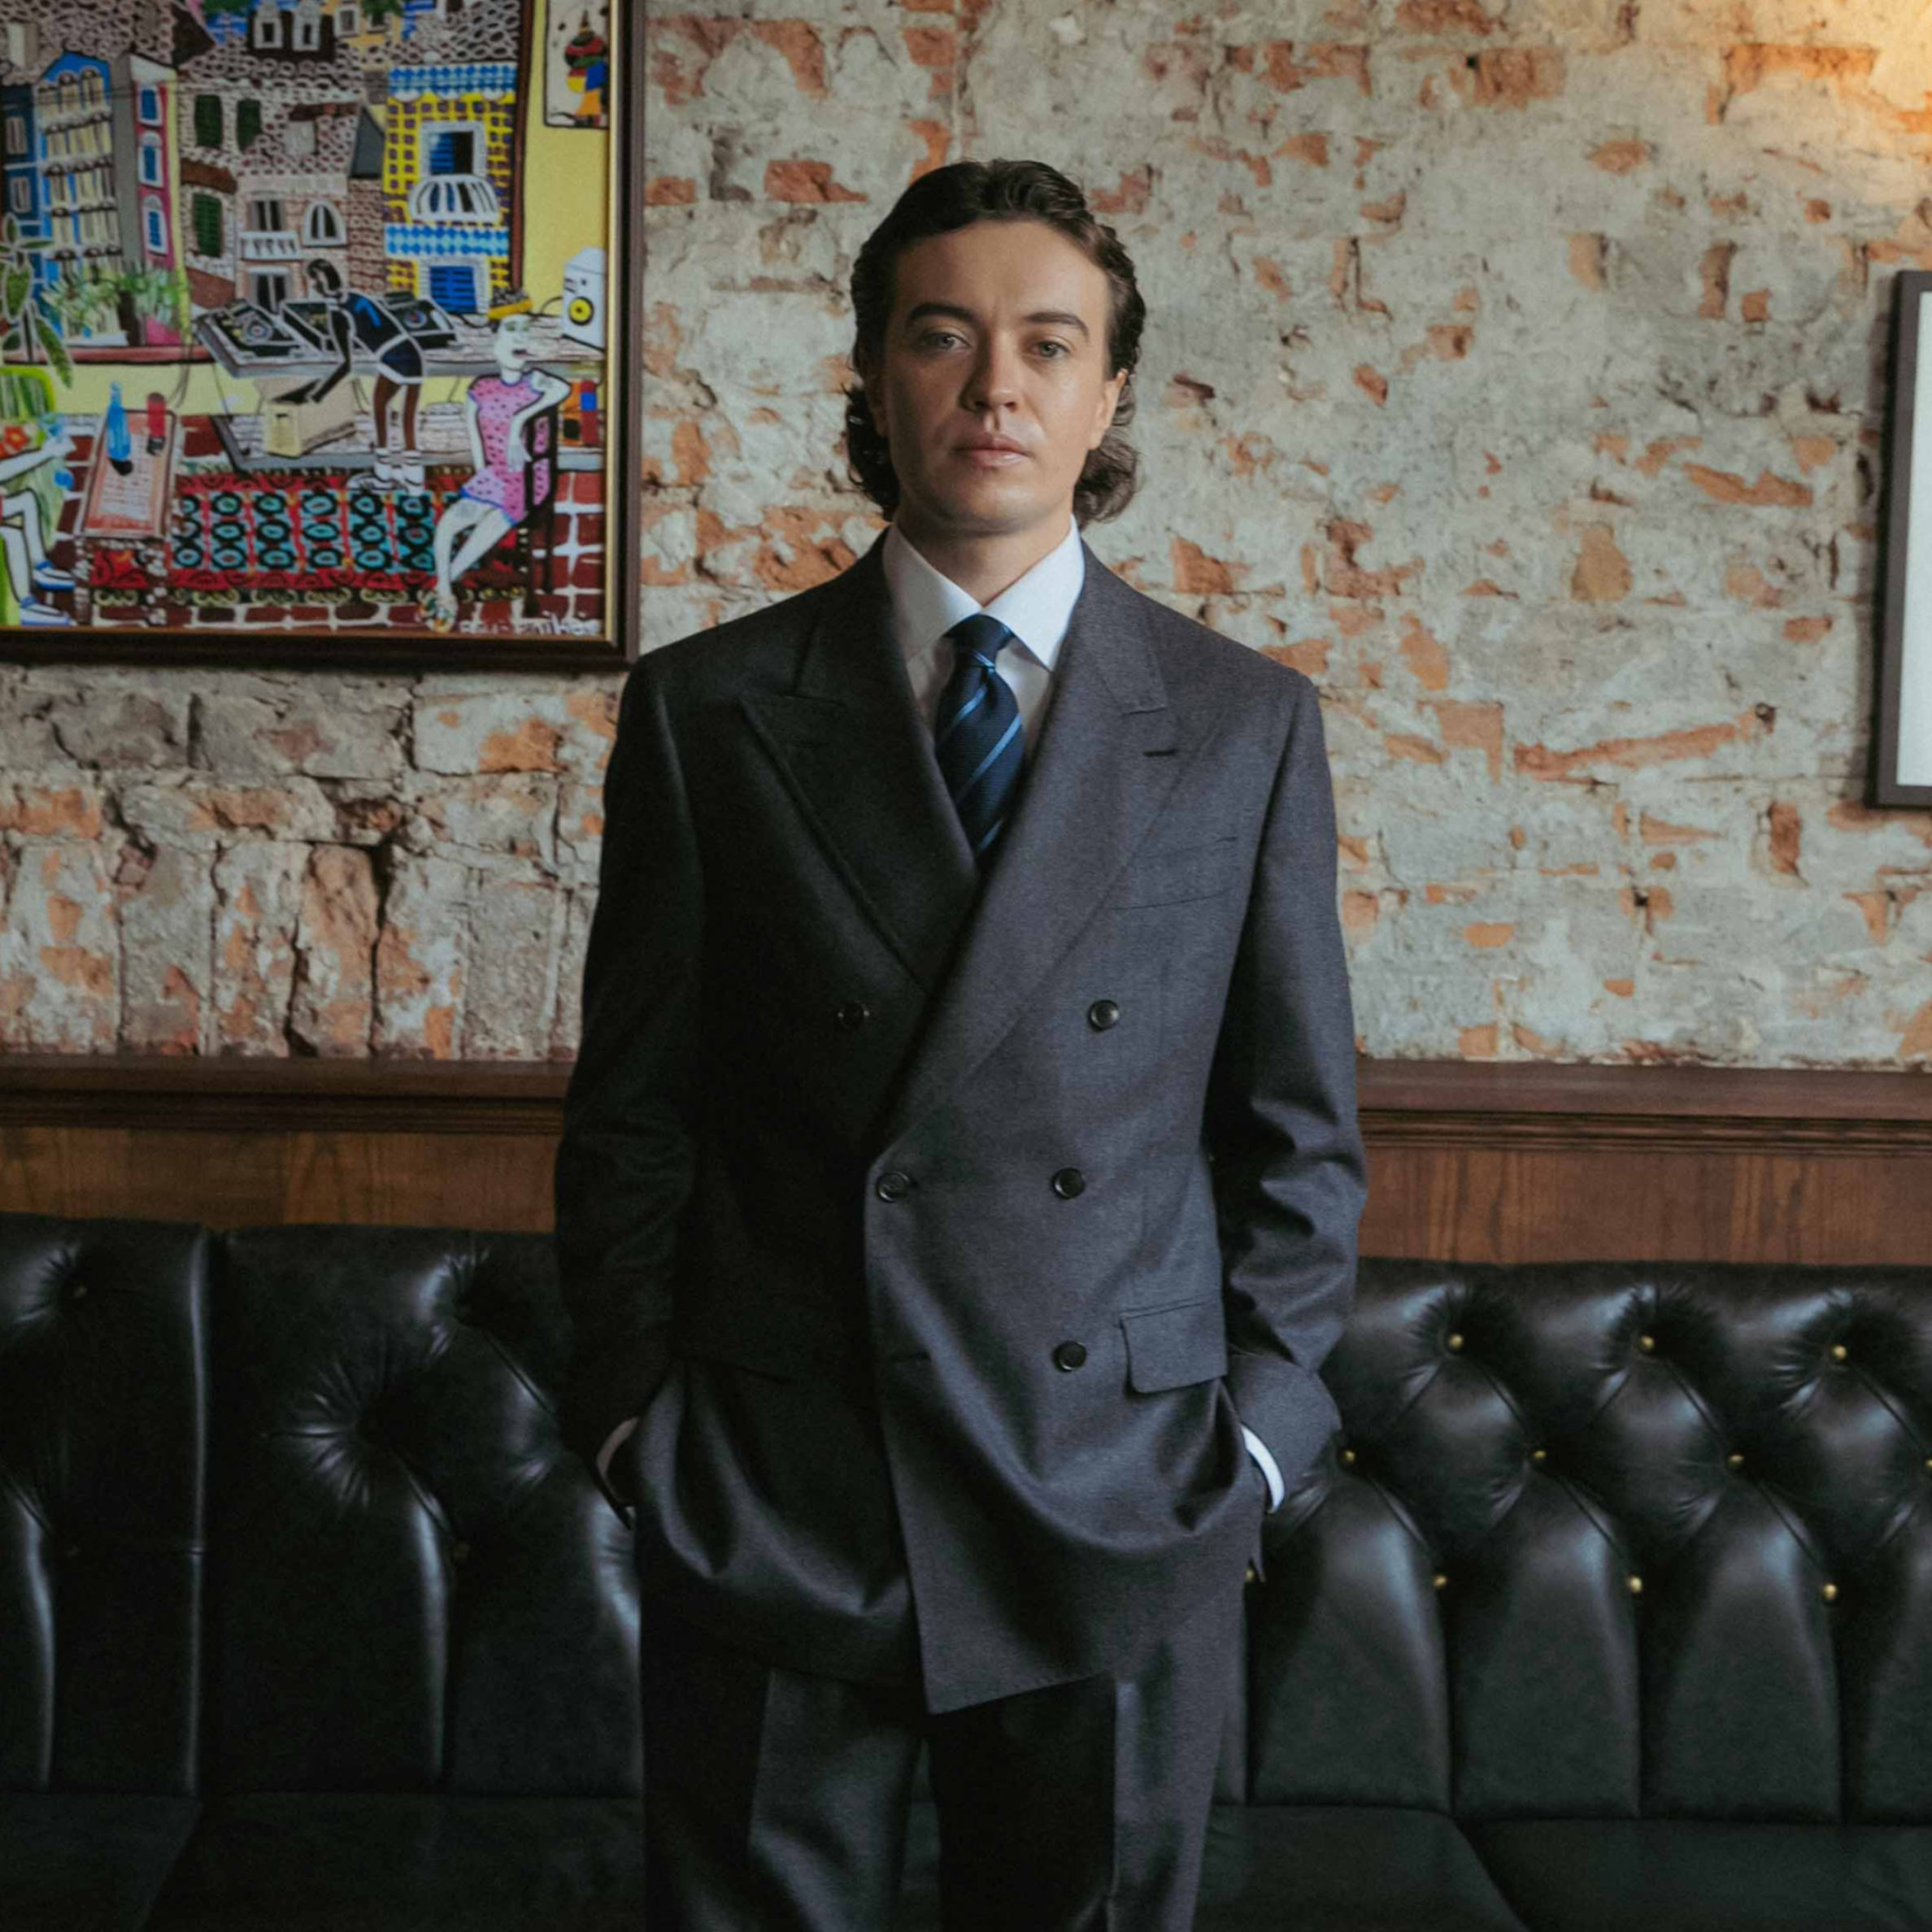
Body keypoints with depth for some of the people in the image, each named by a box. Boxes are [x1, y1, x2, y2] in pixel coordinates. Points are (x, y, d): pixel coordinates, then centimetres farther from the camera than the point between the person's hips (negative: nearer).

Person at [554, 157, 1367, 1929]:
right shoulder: (705, 709, 0)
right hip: (767, 1504, 0)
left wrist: (1255, 1433, -2)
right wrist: (638, 1419, -1)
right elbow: (633, 1107, 3)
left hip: (1122, 1517, 1)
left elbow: (1300, 1131, 4)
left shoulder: (1249, 726, 1)